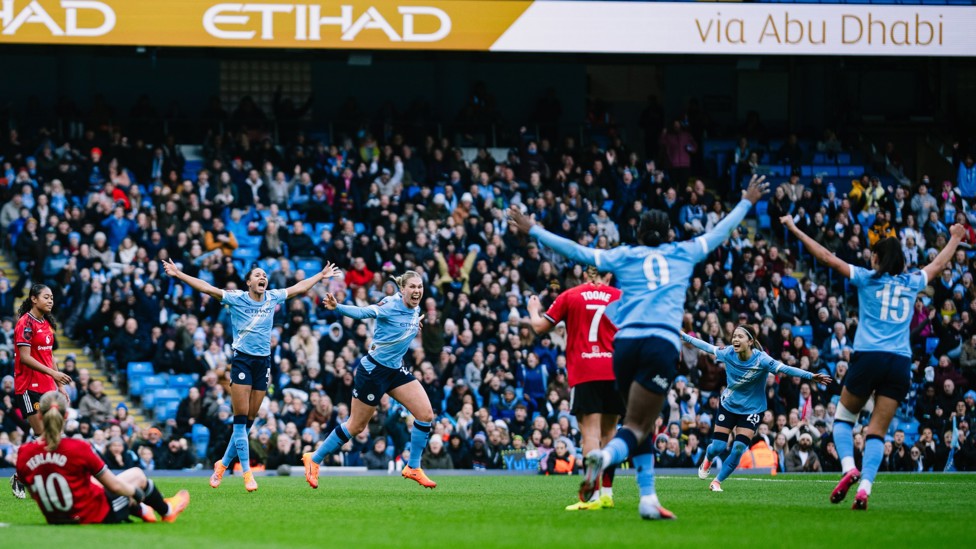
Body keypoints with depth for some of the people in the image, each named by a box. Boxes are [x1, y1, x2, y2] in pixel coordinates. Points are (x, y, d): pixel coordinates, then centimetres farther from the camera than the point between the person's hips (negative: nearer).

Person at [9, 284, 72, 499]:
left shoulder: (47, 324, 14)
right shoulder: (26, 323, -12)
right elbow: (25, 357, -18)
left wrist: (59, 385, 17)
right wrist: (53, 373, -24)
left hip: (47, 386, 8)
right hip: (29, 387, -8)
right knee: (41, 435, -11)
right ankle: (19, 478, -1)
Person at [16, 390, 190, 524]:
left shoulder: (24, 454, -15)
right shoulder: (77, 448, -27)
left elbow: (35, 493, 2)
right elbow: (114, 486, -18)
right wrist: (135, 492, 5)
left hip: (55, 522, 5)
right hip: (95, 516, -5)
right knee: (137, 474, 21)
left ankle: (141, 510, 58)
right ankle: (166, 511, 51)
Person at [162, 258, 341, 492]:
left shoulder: (273, 298, 9)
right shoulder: (236, 298, -3)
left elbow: (299, 287, 24)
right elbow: (206, 288, -8)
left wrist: (322, 275, 34)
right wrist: (178, 274, -15)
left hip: (263, 362, 5)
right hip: (242, 360, -5)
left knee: (249, 420, 6)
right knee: (241, 418, -10)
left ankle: (223, 464, 21)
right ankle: (247, 473, -13)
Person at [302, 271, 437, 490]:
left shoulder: (415, 310, 1)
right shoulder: (391, 306, -22)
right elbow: (363, 312, -38)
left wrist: (414, 325, 8)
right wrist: (337, 307, -54)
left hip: (395, 370, 7)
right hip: (373, 371, -7)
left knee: (426, 414, -5)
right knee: (356, 426, 3)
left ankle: (413, 468, 8)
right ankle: (314, 459, 21)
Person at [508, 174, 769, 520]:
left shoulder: (623, 256, 17)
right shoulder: (683, 254, 19)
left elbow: (575, 251, 15)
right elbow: (720, 232, 32)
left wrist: (532, 231, 24)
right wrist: (748, 202, 48)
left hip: (627, 341, 2)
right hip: (663, 342, -2)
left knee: (641, 423, 16)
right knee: (638, 427, -7)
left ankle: (648, 498, 7)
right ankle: (606, 456, -40)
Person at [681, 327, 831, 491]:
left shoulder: (761, 359, -26)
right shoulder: (728, 353, -16)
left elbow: (784, 368, -35)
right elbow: (707, 347, -1)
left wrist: (811, 376, -47)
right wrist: (684, 336, 7)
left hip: (752, 409, -2)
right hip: (729, 405, 2)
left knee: (738, 449, -12)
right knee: (717, 447, 1)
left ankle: (717, 482, 9)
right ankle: (708, 459, 39)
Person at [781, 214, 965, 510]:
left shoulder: (867, 279, 5)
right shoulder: (911, 283, 14)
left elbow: (826, 257, 5)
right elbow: (938, 264, 33)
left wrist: (794, 229, 13)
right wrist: (955, 238, 51)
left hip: (869, 356, -2)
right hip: (901, 362, 2)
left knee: (843, 418, 15)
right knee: (877, 431, 1)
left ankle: (849, 467, -10)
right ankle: (864, 487, -16)